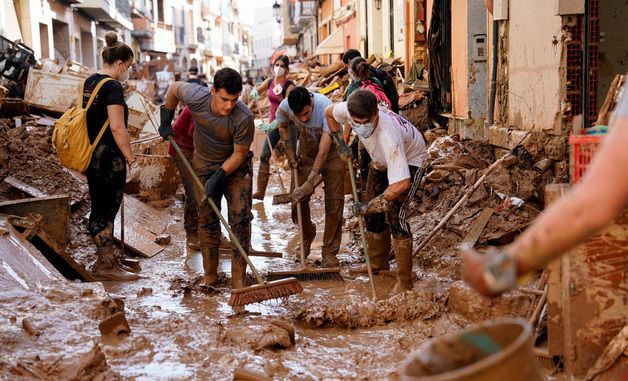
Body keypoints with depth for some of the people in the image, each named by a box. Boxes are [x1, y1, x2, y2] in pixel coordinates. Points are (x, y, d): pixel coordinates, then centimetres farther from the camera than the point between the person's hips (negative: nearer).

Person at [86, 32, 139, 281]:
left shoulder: (89, 82, 12)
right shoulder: (113, 86, -16)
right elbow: (117, 127, -22)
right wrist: (130, 156, -13)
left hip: (91, 155, 9)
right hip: (108, 158, -9)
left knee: (100, 207, 16)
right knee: (106, 210, -2)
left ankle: (108, 257, 27)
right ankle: (105, 265, 5)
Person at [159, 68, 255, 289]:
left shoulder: (244, 118, -32)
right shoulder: (196, 97, -25)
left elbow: (239, 154, -19)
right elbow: (174, 88, -1)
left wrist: (219, 177, -24)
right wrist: (166, 121, 5)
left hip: (236, 167, -2)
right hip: (204, 165, 2)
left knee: (240, 218, -12)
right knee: (207, 219, 4)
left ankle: (238, 279, -10)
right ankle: (210, 275, 15)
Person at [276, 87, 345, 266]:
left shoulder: (325, 107, -38)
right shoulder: (284, 108, -24)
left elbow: (323, 152, -36)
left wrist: (309, 184, -36)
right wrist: (291, 157, -1)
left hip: (331, 152, -3)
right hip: (306, 152, 3)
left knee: (334, 202, -7)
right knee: (297, 201, 0)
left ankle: (330, 251, 5)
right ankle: (307, 235, 30)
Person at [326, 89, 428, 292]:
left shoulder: (388, 135, -47)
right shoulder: (348, 111, -28)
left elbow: (402, 184, -49)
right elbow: (329, 112, -1)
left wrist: (370, 205, -39)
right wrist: (340, 144, -7)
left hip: (410, 159, -7)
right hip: (382, 160, 7)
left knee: (395, 215, -19)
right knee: (373, 213, 11)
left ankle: (404, 282, -13)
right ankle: (378, 263, 33)